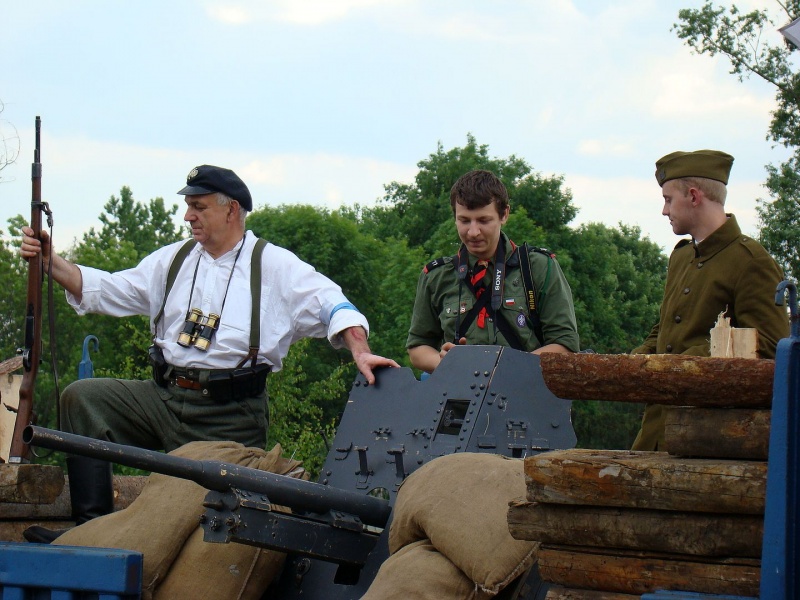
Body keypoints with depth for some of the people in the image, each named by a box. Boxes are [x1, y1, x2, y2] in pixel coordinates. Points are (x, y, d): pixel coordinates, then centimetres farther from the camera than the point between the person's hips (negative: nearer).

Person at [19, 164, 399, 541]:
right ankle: (91, 526, -17)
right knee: (82, 399, -14)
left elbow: (332, 305, -7)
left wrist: (361, 353, -24)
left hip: (231, 416, -4)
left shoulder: (275, 266, 0)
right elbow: (105, 290, 14)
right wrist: (50, 261, 2)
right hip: (164, 395, 5)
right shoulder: (174, 260, 15)